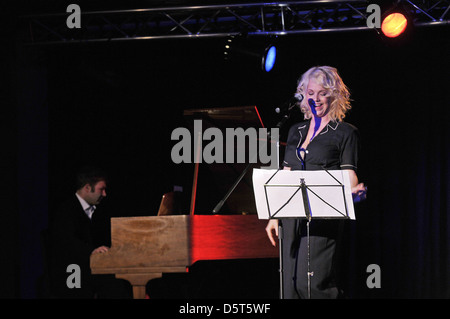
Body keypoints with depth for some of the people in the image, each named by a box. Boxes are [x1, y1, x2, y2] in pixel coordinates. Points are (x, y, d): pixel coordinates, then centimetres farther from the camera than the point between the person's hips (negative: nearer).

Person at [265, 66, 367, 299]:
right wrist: (274, 216, 16)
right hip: (293, 216, 6)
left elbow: (349, 177, -3)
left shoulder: (345, 133, 4)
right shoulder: (296, 132, 20)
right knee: (291, 283, 1)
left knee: (312, 280, -19)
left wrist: (354, 191, -26)